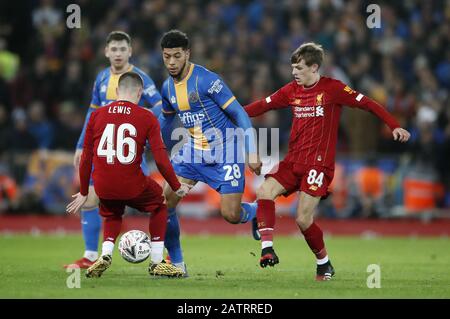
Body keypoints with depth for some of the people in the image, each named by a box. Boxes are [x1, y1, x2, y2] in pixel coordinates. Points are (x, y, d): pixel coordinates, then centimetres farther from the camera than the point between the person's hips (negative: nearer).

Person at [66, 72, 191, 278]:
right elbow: (160, 159, -6)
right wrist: (177, 187, 8)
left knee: (112, 215, 34)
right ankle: (157, 263, 23)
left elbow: (86, 157, 10)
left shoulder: (97, 115, 6)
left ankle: (105, 255, 8)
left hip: (103, 188, 3)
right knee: (159, 205, 28)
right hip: (132, 187, -3)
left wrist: (84, 192, 20)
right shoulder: (147, 118, -2)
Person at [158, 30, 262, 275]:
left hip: (225, 151, -6)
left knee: (230, 215, -11)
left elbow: (239, 114, -17)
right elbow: (166, 119, 23)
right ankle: (176, 263, 4)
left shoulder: (206, 80, -19)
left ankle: (257, 211, 26)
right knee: (164, 203, -9)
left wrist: (252, 153, -21)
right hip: (194, 151, 6)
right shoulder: (168, 87, 2)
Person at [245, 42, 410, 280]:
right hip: (293, 161, 6)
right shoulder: (291, 90, 10)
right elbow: (263, 106, 15)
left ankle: (324, 263, 12)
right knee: (264, 192, -18)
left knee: (303, 219, -10)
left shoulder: (332, 88, -6)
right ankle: (267, 247, -19)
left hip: (319, 163, -6)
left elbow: (367, 104, -6)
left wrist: (394, 126, -14)